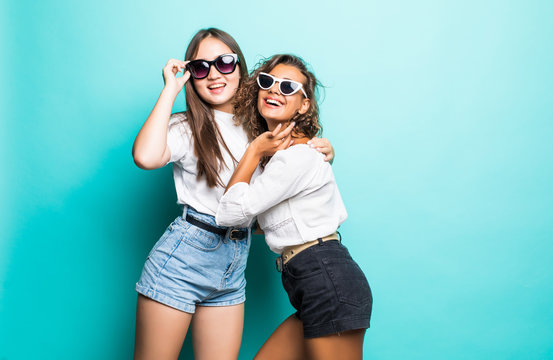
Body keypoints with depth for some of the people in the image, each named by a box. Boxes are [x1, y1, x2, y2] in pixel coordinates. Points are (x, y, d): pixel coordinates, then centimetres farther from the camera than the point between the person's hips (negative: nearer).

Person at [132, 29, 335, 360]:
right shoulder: (185, 127, -4)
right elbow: (146, 157, -25)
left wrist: (325, 151, 0)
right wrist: (171, 89, -14)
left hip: (233, 270, 4)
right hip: (182, 255, -4)